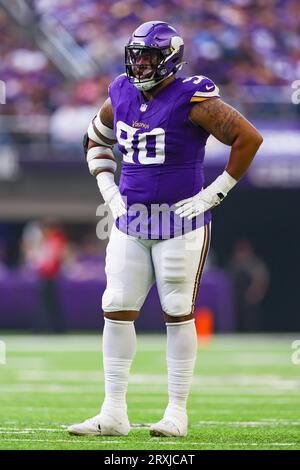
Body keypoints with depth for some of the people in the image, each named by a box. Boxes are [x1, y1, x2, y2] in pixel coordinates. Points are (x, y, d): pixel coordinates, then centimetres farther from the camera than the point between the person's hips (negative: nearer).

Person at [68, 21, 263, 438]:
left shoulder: (192, 101, -14)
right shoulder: (122, 96, 6)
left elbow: (249, 138, -14)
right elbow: (96, 139, 24)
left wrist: (215, 193, -12)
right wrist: (108, 188, 11)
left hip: (180, 224, -6)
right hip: (131, 222, 6)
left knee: (178, 314, 1)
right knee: (117, 311, 1)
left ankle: (177, 413, 9)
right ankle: (113, 414, 5)